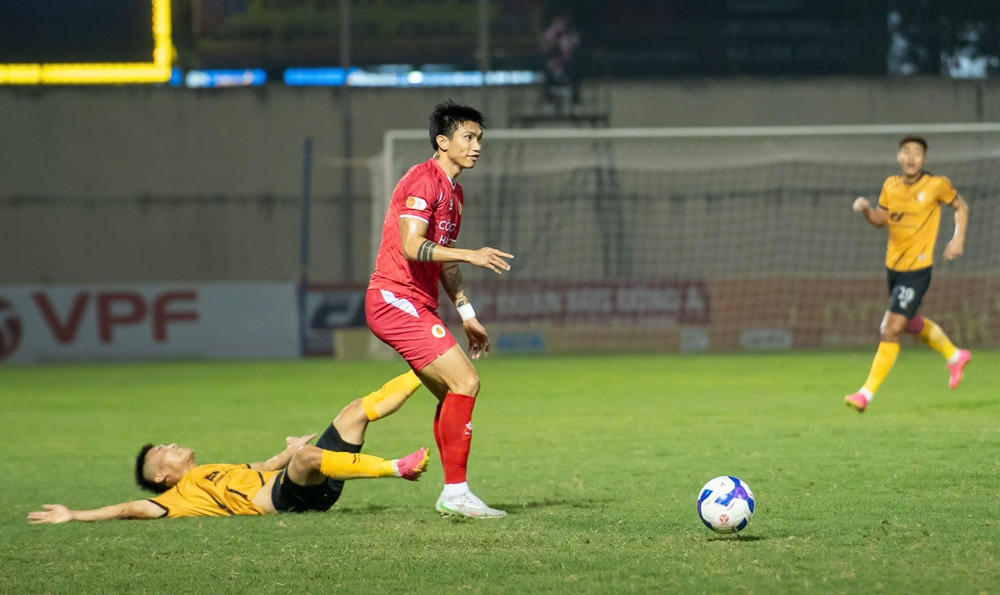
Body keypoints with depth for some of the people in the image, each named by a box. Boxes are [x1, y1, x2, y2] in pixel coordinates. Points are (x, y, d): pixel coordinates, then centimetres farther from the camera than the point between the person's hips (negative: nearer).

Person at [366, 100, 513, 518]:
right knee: (464, 382, -16)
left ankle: (452, 496, 15)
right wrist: (472, 255, -29)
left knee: (454, 393, 11)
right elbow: (411, 246, -24)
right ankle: (456, 492, -14)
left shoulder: (453, 191, 18)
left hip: (417, 305, 10)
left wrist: (467, 316, 24)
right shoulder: (424, 180, -13)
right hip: (396, 300, -10)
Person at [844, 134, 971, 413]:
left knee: (891, 330, -13)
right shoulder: (891, 185, 2)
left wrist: (958, 238, -9)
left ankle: (867, 392, -9)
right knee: (911, 324, 23)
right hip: (893, 266, 7)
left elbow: (960, 207, 5)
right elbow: (881, 219, 11)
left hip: (917, 269, -7)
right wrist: (866, 210, -10)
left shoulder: (936, 185, -10)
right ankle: (954, 355, 49)